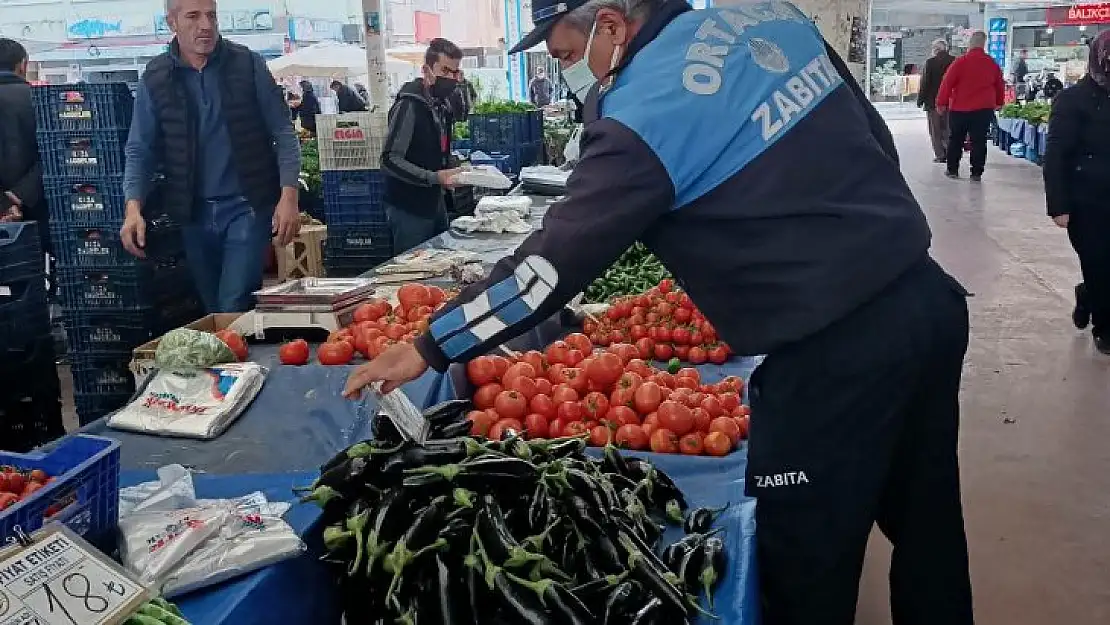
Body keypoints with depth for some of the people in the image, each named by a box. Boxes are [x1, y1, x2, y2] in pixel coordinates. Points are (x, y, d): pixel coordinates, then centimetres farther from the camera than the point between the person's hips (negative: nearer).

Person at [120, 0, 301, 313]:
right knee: (211, 311, 12)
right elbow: (139, 150, 4)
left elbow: (282, 133, -1)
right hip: (193, 213, 3)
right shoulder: (155, 79, 2)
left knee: (234, 311, -13)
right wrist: (134, 208, -11)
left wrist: (288, 196, -11)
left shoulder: (249, 65, -2)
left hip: (247, 206, -3)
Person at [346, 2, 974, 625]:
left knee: (806, 571, 8)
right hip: (928, 297, 9)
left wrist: (428, 348, -5)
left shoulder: (645, 114, -14)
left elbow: (552, 263, -14)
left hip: (835, 352, -8)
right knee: (929, 532, 23)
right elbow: (876, 140, 15)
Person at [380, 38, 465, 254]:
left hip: (435, 203, 8)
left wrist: (455, 171, 5)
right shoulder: (409, 105, -17)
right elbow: (390, 161, -22)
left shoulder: (441, 104, 10)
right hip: (409, 209, -8)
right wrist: (434, 177, -29)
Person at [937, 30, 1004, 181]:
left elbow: (947, 83, -11)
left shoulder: (960, 62, -10)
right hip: (984, 109, 2)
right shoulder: (992, 64, 4)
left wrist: (941, 103, -4)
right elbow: (1000, 85, 15)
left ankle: (952, 170, 16)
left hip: (959, 109, -2)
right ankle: (976, 173, 2)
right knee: (979, 141, 4)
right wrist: (999, 102, 29)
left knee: (955, 140, 11)